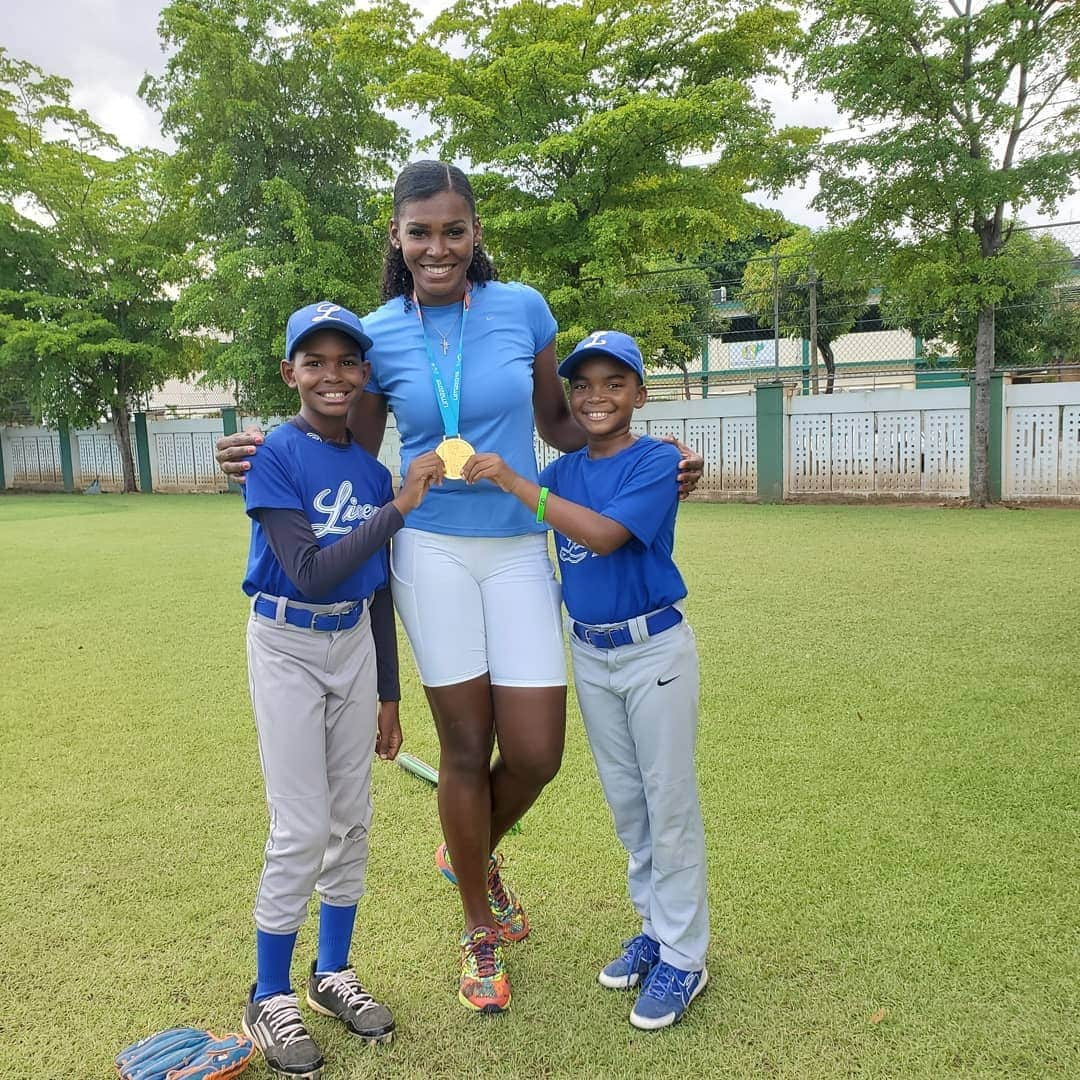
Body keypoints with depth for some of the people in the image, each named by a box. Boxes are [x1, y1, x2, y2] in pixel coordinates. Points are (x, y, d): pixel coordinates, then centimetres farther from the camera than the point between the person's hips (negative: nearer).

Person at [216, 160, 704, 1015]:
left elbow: (557, 421, 12)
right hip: (432, 550, -1)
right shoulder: (379, 333, 1)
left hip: (519, 551, 1)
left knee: (536, 752, 0)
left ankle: (473, 854, 37)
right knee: (466, 747, 6)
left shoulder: (522, 307, 2)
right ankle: (481, 934, 30)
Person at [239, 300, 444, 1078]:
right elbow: (311, 574, -24)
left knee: (352, 819, 12)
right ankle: (269, 1000, 19)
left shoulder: (374, 469, 1)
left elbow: (377, 592, 7)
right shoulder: (274, 456, -15)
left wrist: (387, 695, 10)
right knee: (301, 830, -2)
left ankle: (335, 975, 31)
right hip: (287, 649, -5)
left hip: (355, 645, 5)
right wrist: (399, 507, -25)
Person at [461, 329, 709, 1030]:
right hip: (589, 653, 6)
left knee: (670, 803, 3)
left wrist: (512, 482, -28)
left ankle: (685, 958, 18)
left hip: (655, 649, -6)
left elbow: (604, 533, -28)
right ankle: (656, 928, 35)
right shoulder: (561, 472, 5)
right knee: (625, 801, 17)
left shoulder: (656, 461, -13)